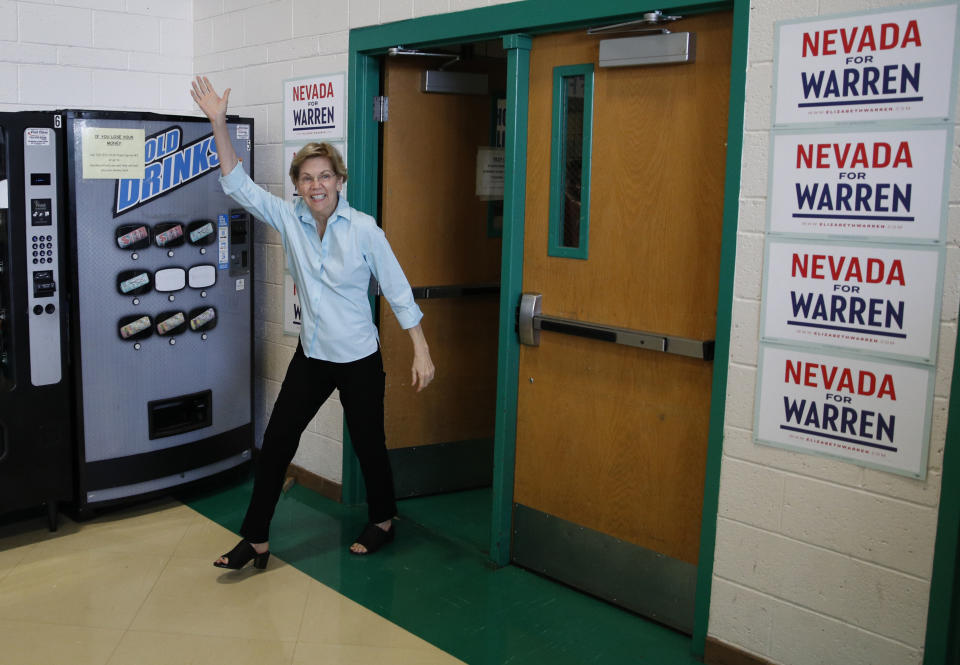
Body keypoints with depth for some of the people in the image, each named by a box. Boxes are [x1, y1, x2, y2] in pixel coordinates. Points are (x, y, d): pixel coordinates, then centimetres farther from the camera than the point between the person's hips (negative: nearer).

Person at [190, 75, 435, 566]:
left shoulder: (363, 229, -13)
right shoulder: (288, 220, -2)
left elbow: (398, 290, -10)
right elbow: (238, 185, -4)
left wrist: (422, 352, -12)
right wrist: (218, 123, -13)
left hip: (359, 359, -4)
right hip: (311, 356, 4)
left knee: (368, 445, 10)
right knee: (275, 442, 3)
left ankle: (383, 521, 36)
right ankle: (256, 540, 14)